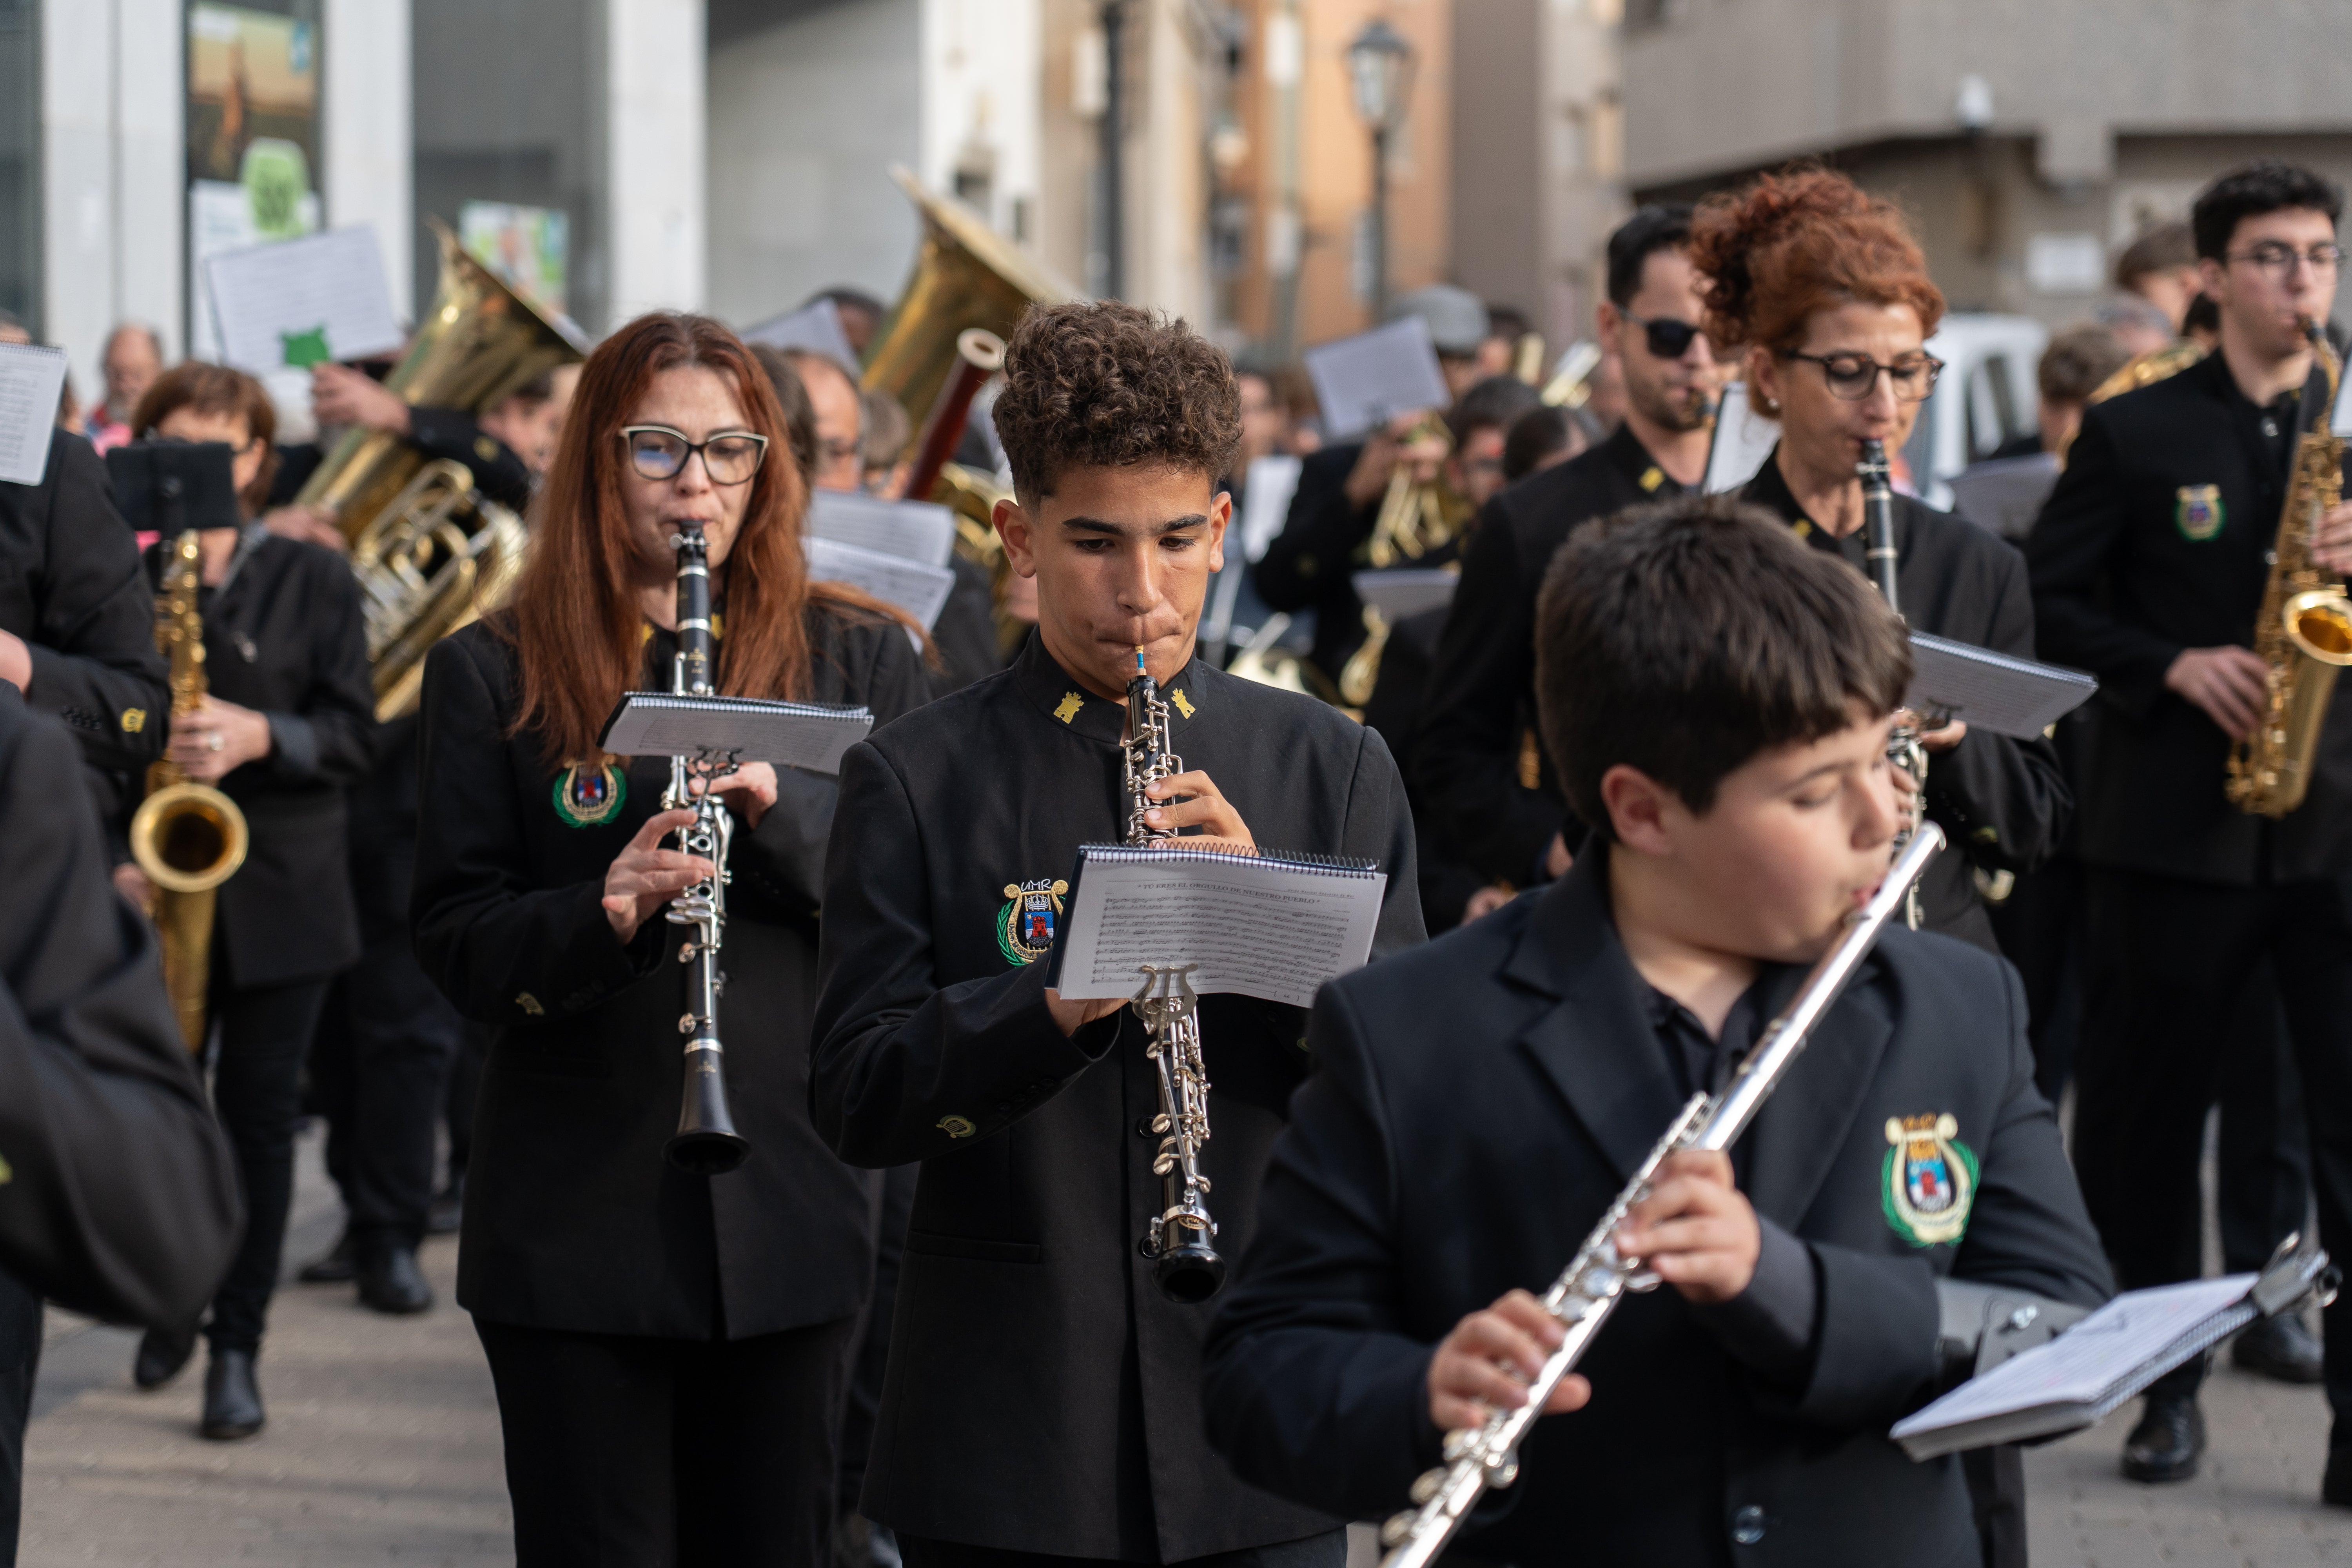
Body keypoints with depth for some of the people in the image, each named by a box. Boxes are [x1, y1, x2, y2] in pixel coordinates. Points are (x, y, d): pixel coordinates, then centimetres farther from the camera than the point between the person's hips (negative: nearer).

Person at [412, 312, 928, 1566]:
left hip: (788, 1212, 1)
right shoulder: (493, 673, 3)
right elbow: (453, 944, -2)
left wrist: (784, 807, -17)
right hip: (576, 1218, -1)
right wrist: (599, 915, -22)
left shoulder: (856, 659, 6)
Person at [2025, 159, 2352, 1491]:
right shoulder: (2136, 433, 4)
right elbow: (2048, 605, 3)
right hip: (2172, 820, -1)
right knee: (2147, 1116, 6)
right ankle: (2168, 1387, 19)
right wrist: (2174, 667, -11)